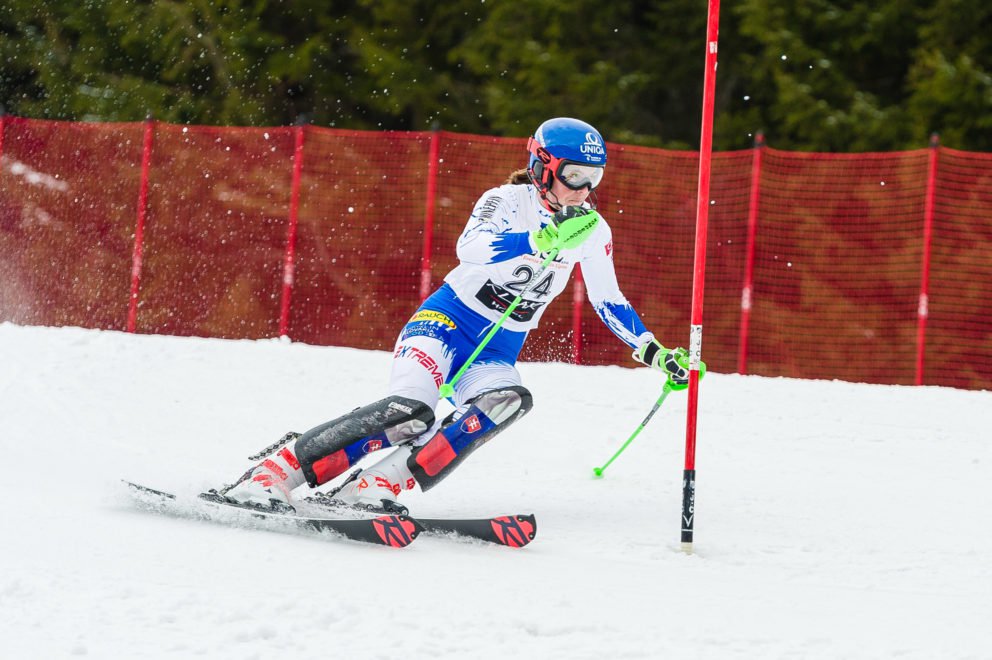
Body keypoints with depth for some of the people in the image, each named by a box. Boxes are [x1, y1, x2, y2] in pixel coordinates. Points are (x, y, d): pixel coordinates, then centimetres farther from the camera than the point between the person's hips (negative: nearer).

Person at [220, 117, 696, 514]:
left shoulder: (593, 231, 4)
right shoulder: (508, 201, -12)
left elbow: (608, 301, 18)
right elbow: (471, 249, -33)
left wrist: (653, 352, 11)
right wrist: (545, 241, -42)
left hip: (498, 352, 5)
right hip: (448, 320, -5)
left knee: (509, 401, -32)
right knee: (410, 410, -32)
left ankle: (382, 482, -35)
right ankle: (272, 472, -26)